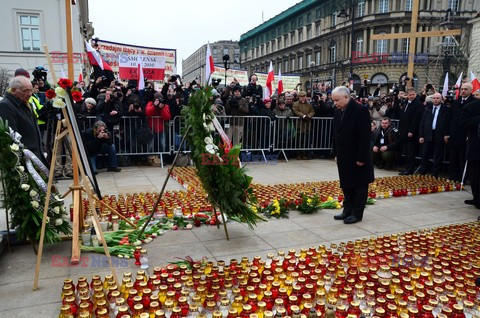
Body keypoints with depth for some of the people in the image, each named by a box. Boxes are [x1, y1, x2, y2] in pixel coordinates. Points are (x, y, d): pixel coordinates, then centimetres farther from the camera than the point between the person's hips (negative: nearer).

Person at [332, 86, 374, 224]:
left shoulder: (360, 110, -15)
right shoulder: (338, 111, 8)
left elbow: (365, 136, -18)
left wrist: (361, 158, -19)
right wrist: (336, 153, 11)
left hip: (357, 158, -7)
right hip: (344, 157, 7)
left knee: (359, 186, 5)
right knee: (346, 185, 14)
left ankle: (357, 213, 14)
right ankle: (347, 211, 25)